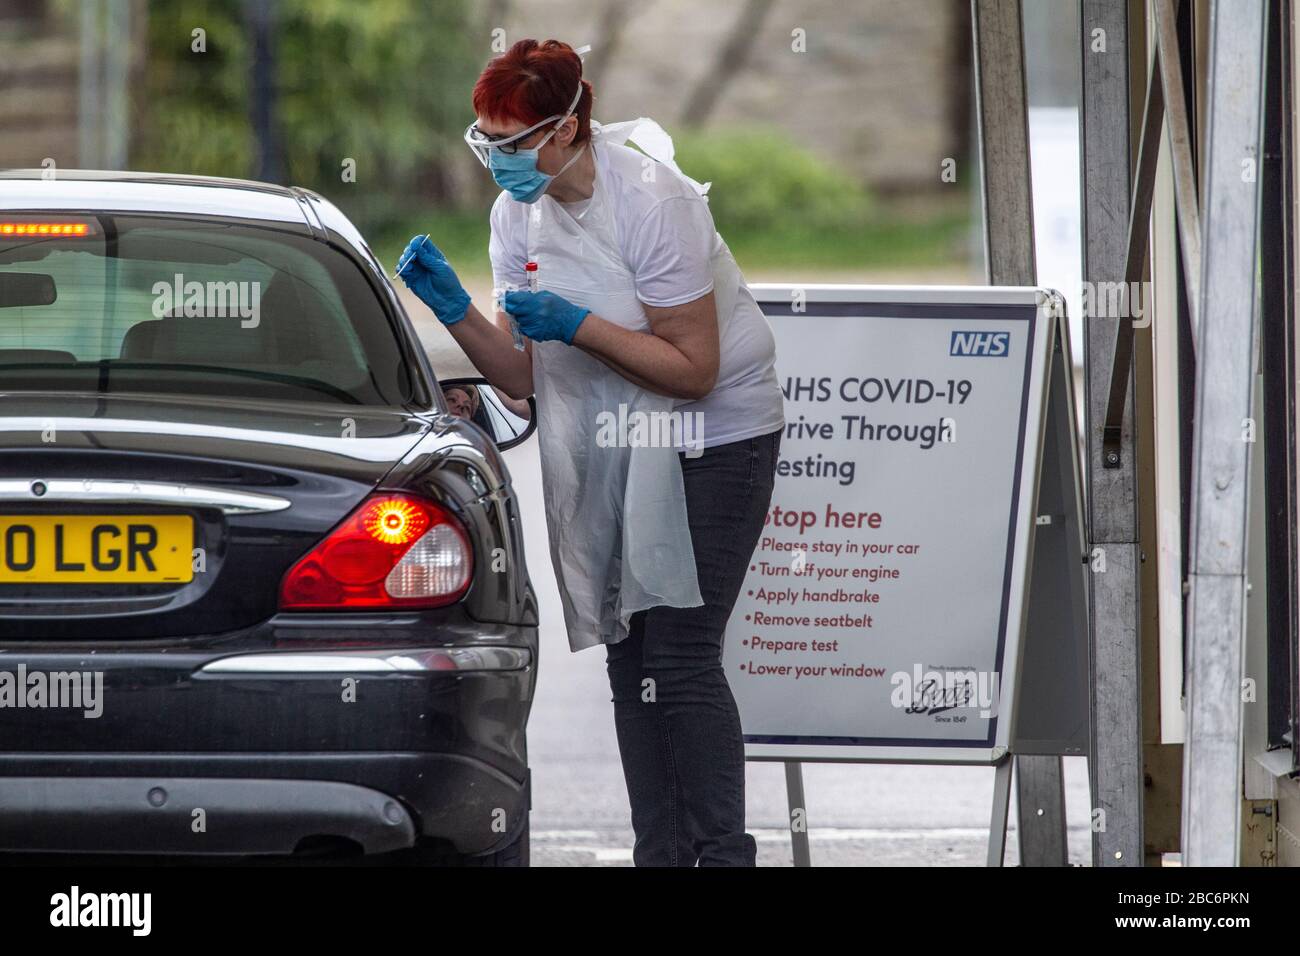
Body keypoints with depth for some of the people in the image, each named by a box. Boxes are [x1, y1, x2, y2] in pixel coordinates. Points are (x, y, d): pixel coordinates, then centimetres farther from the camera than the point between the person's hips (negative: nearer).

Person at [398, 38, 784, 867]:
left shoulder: (650, 199, -22)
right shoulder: (519, 214, -1)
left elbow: (693, 369, -21)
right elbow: (527, 377, 0)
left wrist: (578, 326, -28)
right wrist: (455, 310, -15)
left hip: (713, 438, -7)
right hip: (610, 447, 7)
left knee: (681, 661, -14)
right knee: (630, 661, 5)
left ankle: (723, 852, -9)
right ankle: (662, 856, 9)